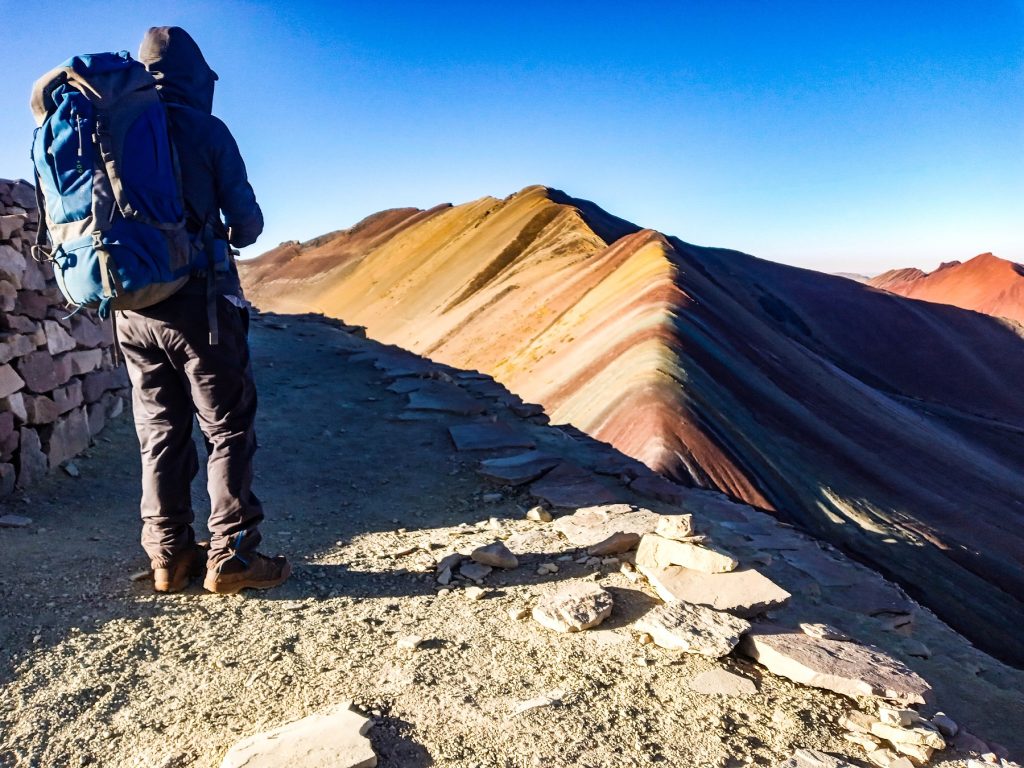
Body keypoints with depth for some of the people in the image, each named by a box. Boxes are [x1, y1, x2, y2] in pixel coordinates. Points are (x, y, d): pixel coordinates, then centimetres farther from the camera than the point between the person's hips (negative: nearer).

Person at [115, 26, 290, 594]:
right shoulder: (206, 130, -4)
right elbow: (247, 221, -4)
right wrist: (231, 238, 18)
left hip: (132, 308, 5)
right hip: (199, 302, -5)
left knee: (159, 432, 11)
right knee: (228, 431, 2)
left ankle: (169, 557, 15)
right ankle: (231, 557, 2)